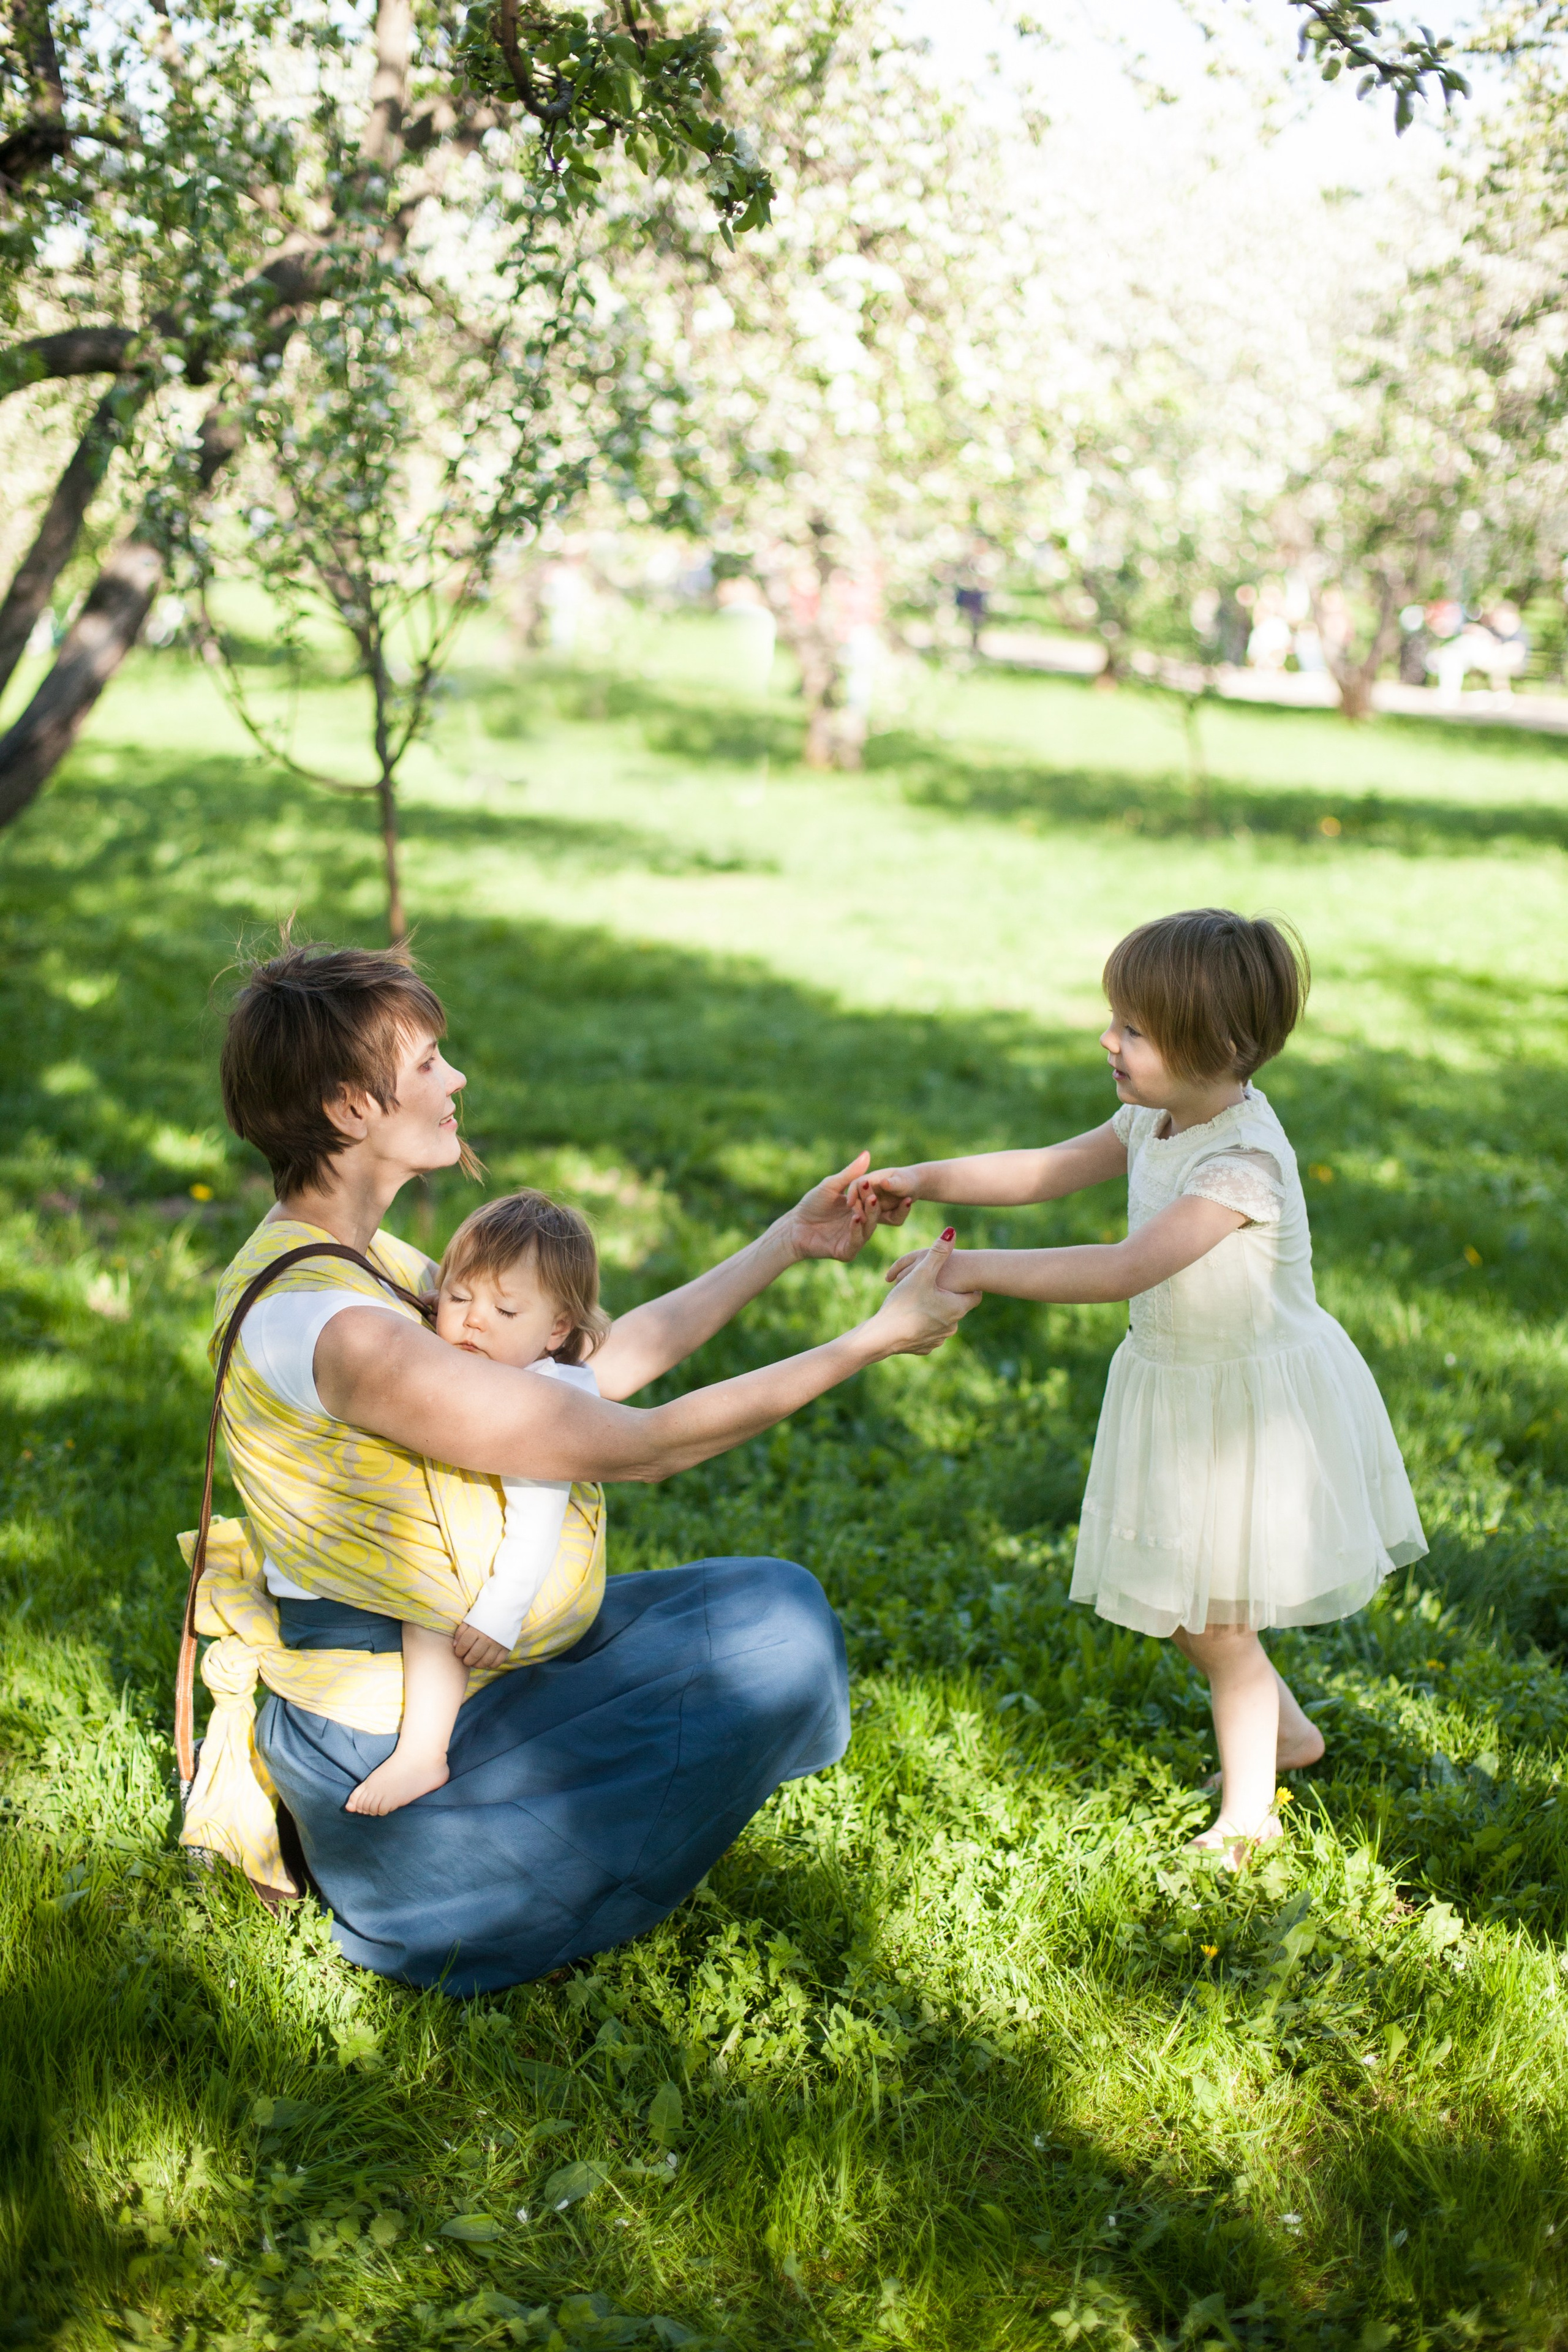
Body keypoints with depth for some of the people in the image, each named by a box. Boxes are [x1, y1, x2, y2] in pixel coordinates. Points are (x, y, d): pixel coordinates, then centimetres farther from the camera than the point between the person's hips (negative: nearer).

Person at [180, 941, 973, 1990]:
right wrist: (877, 1339, -18)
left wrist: (789, 1242, 7)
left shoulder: (347, 1258, 3)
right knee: (779, 1638, -2)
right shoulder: (335, 1330, -28)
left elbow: (595, 1362, 8)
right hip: (394, 1758, -9)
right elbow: (641, 1444, -25)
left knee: (773, 1600, 14)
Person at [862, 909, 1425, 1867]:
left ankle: (1248, 1816, 23)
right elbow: (1046, 1170, 5)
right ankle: (1286, 1730, 42)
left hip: (1253, 1398, -8)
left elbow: (1128, 1268, -37)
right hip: (1180, 1385, 8)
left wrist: (974, 1269, -37)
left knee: (1216, 1622, 4)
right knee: (1178, 1603, 19)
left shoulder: (1244, 1159, -29)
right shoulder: (1154, 1122, -2)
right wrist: (927, 1179, -8)